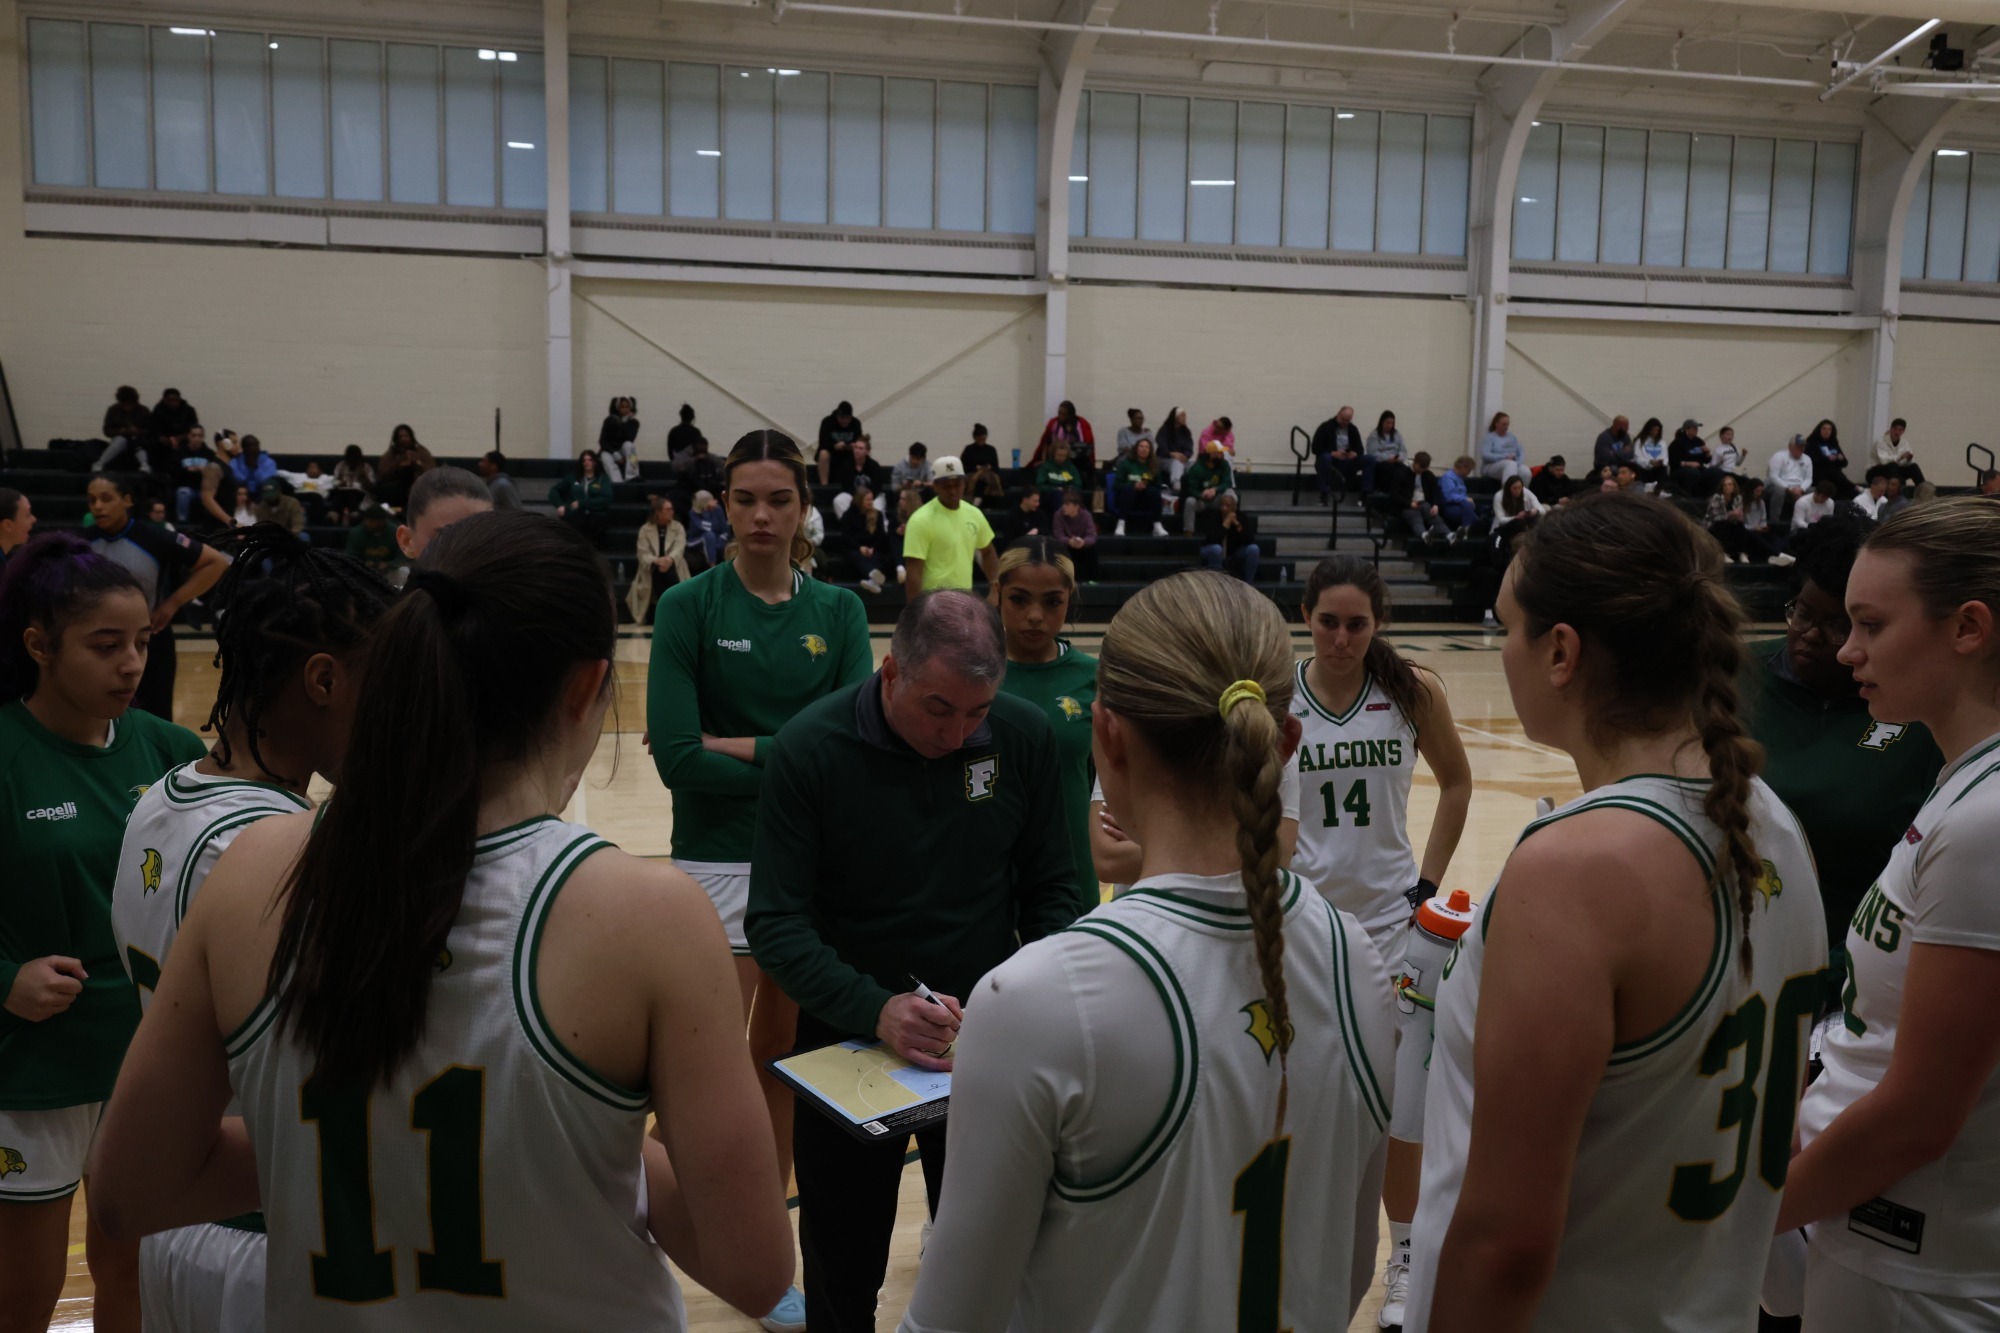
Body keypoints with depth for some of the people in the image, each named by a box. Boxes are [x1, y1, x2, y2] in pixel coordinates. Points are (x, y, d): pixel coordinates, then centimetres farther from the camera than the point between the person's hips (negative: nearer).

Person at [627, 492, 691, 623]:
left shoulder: (678, 527, 4)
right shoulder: (645, 530, 2)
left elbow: (680, 548, -13)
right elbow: (642, 555, -8)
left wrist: (670, 559, -37)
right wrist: (657, 560, -31)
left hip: (672, 568, 1)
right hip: (652, 570, 0)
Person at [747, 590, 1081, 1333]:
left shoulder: (1024, 736, -10)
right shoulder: (808, 749, -17)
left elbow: (1051, 889, -1)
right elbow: (776, 925, -17)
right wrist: (876, 1011, -30)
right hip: (849, 1039, -1)